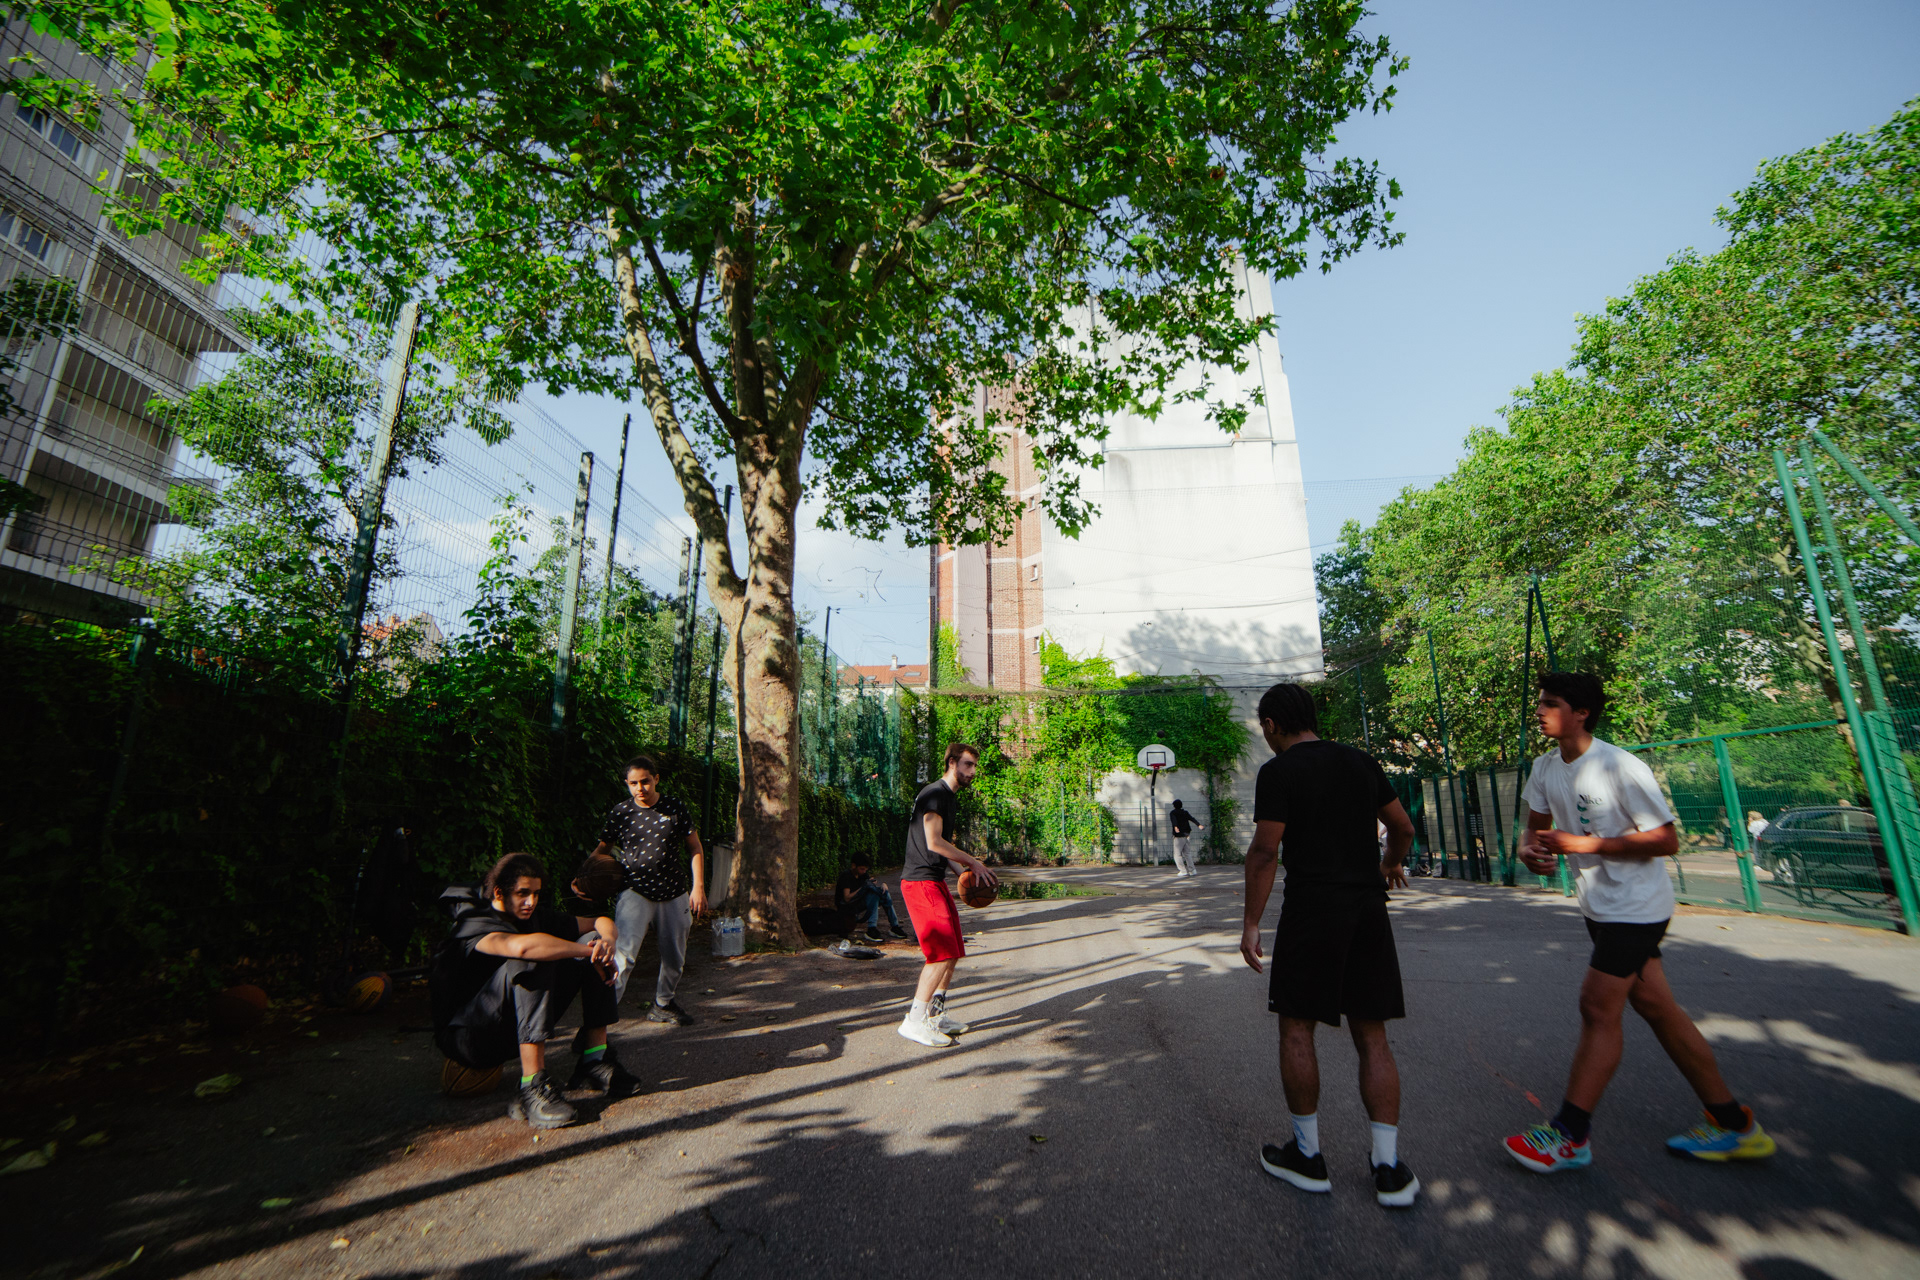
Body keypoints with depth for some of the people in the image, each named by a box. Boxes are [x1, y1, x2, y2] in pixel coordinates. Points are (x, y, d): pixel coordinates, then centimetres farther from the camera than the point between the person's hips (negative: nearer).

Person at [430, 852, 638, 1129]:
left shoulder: (536, 917, 2)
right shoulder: (476, 926, -20)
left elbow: (601, 922, 5)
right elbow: (522, 946, -44)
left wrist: (606, 941, -20)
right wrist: (591, 951, -34)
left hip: (519, 1028, 8)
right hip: (470, 1038, -7)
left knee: (594, 938, -7)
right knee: (529, 962, -35)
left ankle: (593, 1063, -11)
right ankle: (532, 1091, -35)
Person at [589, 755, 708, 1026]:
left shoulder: (675, 806, -3)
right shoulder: (619, 812, -3)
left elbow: (695, 848, 3)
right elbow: (602, 849, 10)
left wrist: (698, 887, -3)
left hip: (674, 893, 2)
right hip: (635, 892, -2)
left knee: (674, 958, 12)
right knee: (622, 955, -21)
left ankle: (662, 1004, 35)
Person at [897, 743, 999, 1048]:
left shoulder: (950, 797, 18)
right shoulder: (935, 793, -14)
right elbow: (933, 842, -22)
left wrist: (966, 869, 14)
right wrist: (972, 862, -14)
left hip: (936, 881, 10)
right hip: (921, 881, -10)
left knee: (952, 953, 13)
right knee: (943, 953, -11)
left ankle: (935, 1016, 24)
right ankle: (914, 1022, -1)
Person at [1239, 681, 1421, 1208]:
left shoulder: (1278, 771, -10)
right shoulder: (1361, 762, 8)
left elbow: (1264, 852, -14)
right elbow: (1403, 827, 18)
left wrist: (1251, 923, -7)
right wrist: (1392, 864, 38)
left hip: (1311, 911, -6)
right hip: (1368, 908, 6)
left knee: (1297, 1028, 9)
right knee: (1372, 1037, 13)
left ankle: (1307, 1155, 19)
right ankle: (1390, 1168, 15)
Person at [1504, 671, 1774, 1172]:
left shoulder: (1622, 768, -20)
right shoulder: (1545, 768, 3)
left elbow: (1666, 840, -17)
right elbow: (1537, 826, 13)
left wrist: (1585, 844, -25)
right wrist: (1529, 850, -9)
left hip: (1635, 906, -8)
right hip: (1600, 906, 8)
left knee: (1598, 1008, -6)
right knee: (1655, 1005, 14)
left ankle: (1570, 1134, 2)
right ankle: (1733, 1124, 28)